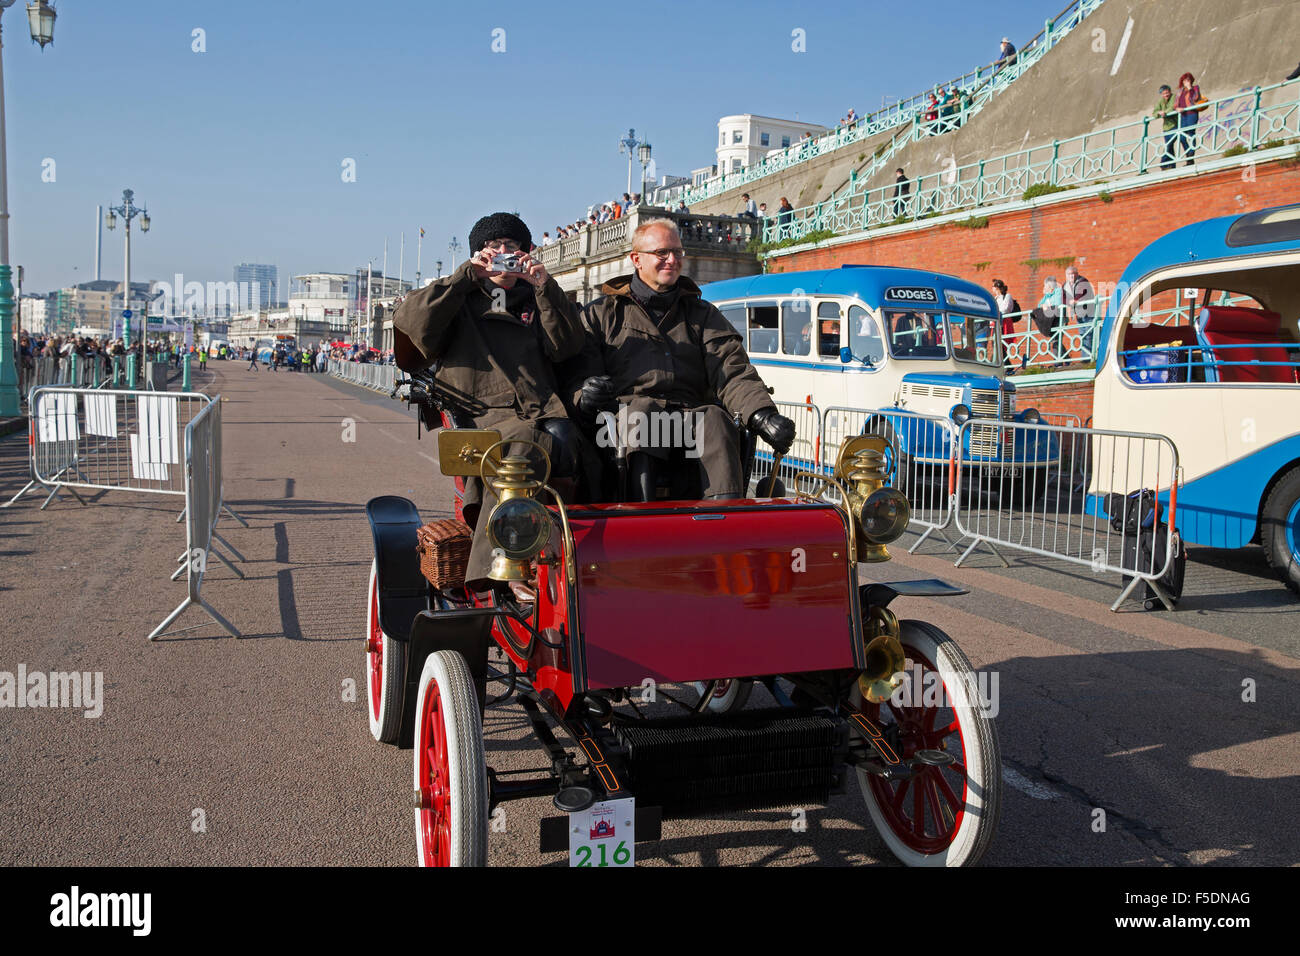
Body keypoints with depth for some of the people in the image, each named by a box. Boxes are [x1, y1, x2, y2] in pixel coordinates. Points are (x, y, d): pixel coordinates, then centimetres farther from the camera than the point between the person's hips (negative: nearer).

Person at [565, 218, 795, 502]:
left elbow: (732, 373, 9)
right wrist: (585, 398, -17)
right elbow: (579, 374, 11)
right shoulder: (601, 314, 21)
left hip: (690, 412, 2)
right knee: (641, 410, -35)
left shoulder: (703, 314, 25)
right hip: (627, 412, -1)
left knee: (715, 419, -32)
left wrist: (762, 414, -12)